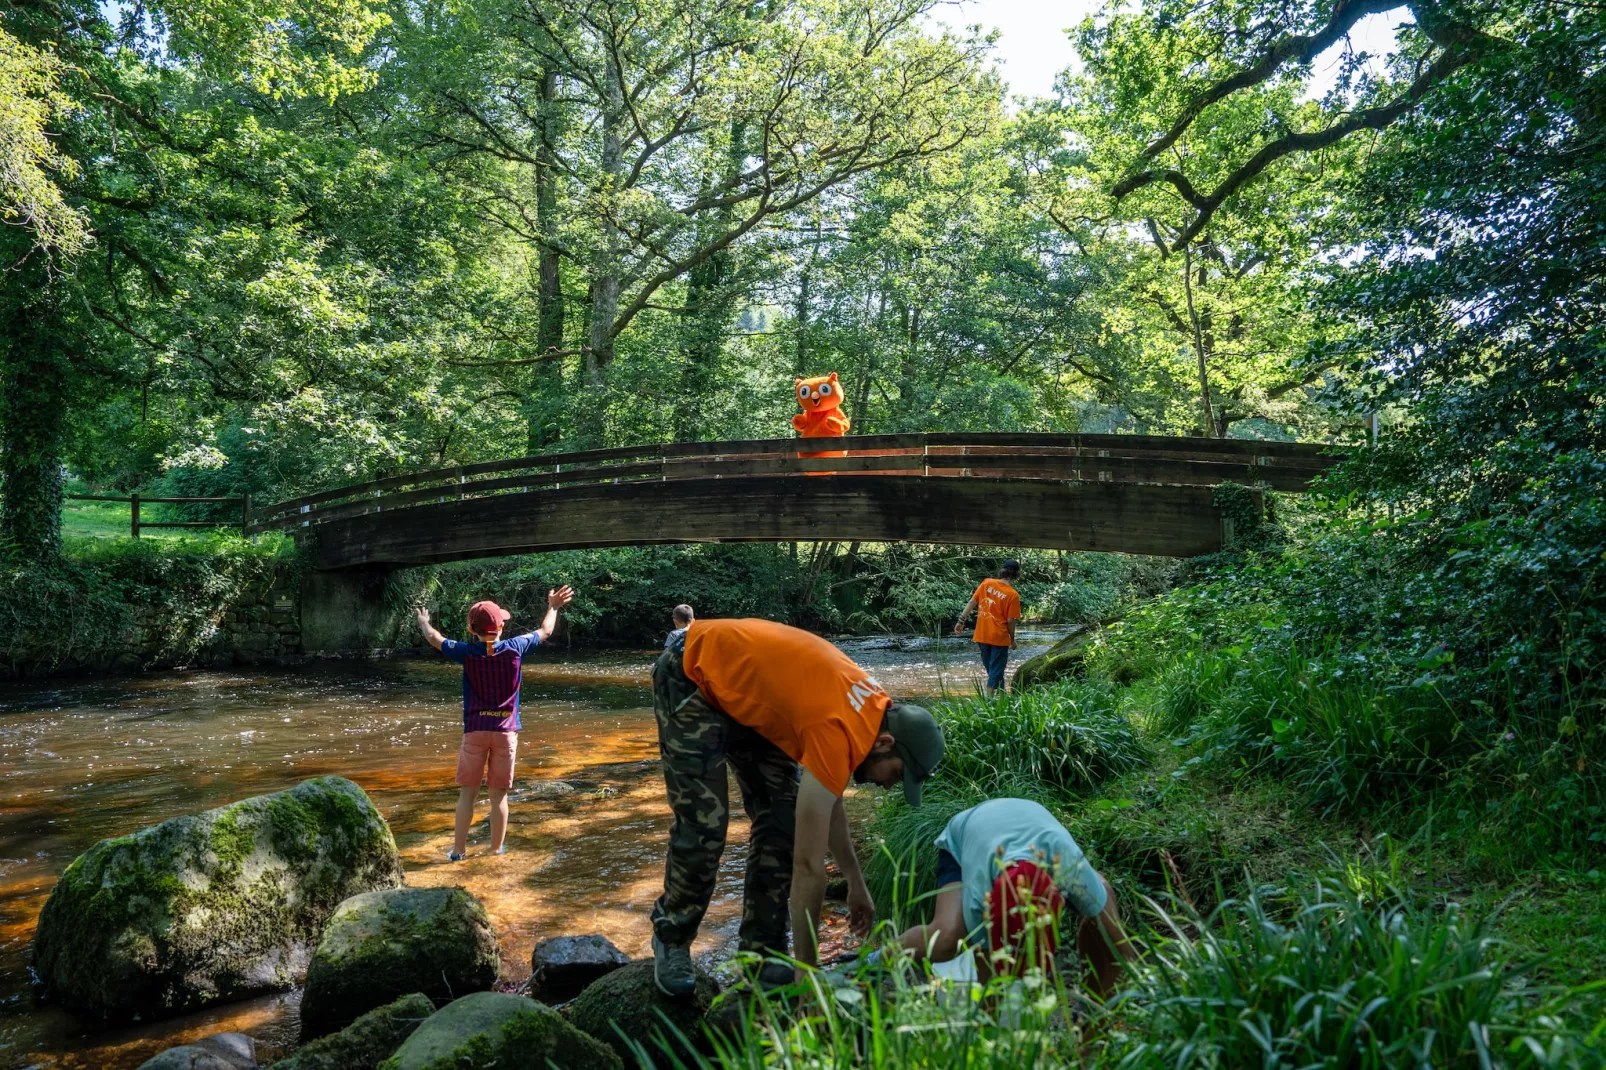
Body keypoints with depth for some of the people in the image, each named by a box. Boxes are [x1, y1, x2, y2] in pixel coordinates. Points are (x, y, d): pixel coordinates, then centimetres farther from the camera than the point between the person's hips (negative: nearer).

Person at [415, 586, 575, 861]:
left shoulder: (467, 652, -6)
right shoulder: (514, 648, -5)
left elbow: (434, 639, 11)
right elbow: (545, 632, 13)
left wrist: (423, 621, 32)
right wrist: (553, 607, 30)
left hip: (475, 730, 0)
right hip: (506, 730, 0)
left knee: (467, 792, 8)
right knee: (499, 794, 7)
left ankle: (459, 850, 12)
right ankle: (496, 849, 17)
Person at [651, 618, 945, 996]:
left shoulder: (874, 709, -7)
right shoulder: (839, 734, -32)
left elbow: (828, 803, 10)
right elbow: (808, 865, -29)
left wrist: (856, 883, 15)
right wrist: (806, 968, -21)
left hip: (743, 682, 8)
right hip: (690, 677, -8)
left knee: (783, 817, 0)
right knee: (704, 826, -13)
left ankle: (763, 951, 10)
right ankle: (671, 942, 11)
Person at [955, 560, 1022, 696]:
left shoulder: (987, 583, -3)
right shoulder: (1013, 595, -12)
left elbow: (972, 602, -3)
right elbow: (1010, 621, -10)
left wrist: (961, 621, 3)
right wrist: (1012, 639, 4)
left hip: (982, 635, 5)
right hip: (999, 637, -4)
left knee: (990, 667, 20)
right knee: (996, 669, 5)